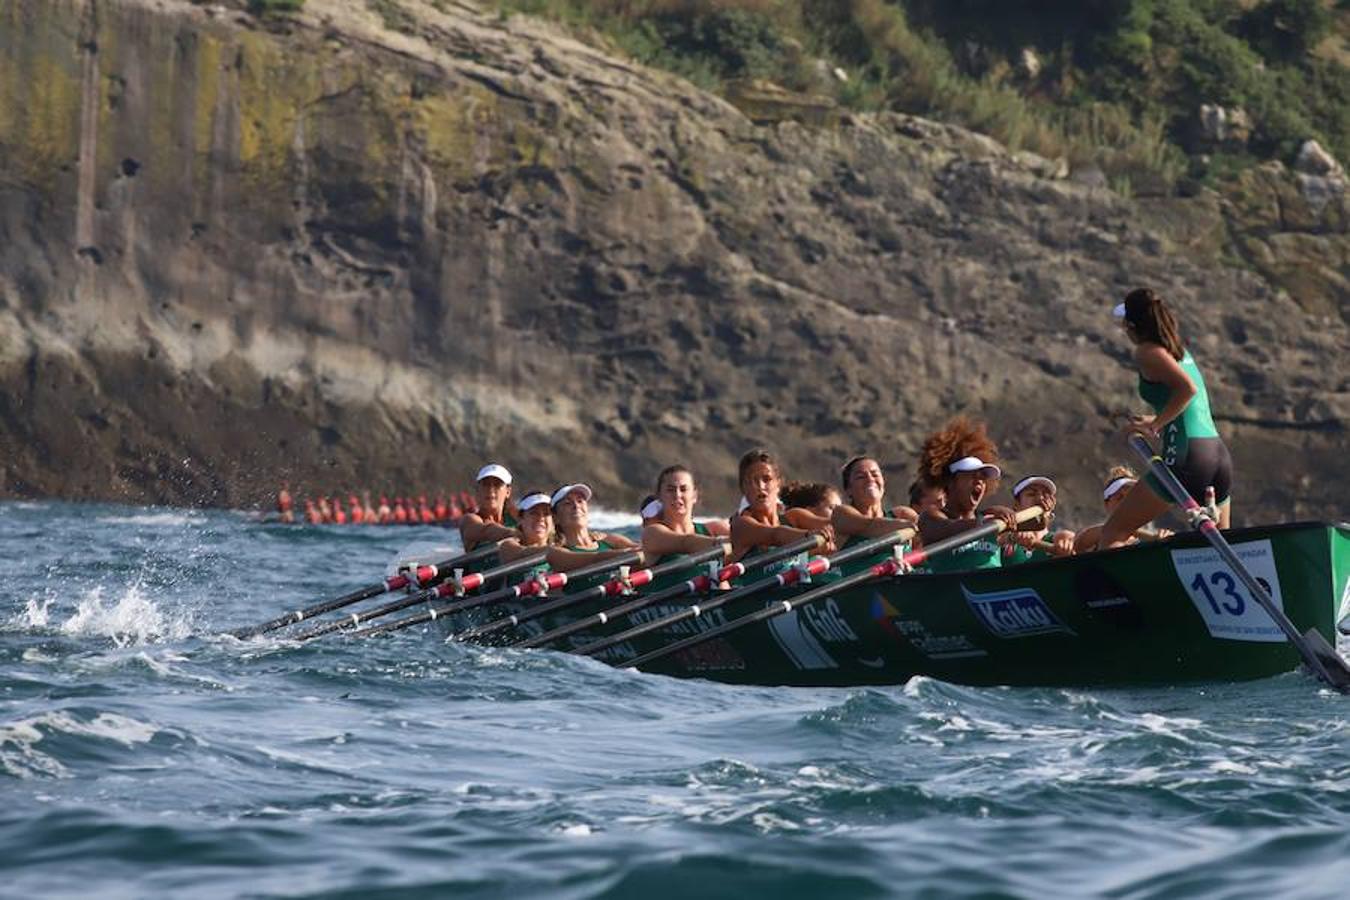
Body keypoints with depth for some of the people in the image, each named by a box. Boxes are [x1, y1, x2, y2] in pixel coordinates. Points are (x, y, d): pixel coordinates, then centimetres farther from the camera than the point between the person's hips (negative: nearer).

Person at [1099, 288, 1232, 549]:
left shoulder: (1146, 352, -3)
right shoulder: (1180, 349, 21)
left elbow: (1187, 387, -17)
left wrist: (1155, 425, -10)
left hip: (1185, 454, -8)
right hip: (1220, 452, 8)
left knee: (1113, 532, -1)